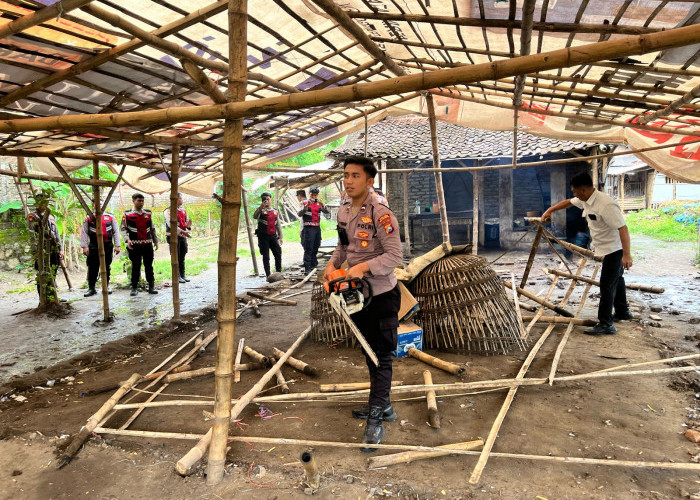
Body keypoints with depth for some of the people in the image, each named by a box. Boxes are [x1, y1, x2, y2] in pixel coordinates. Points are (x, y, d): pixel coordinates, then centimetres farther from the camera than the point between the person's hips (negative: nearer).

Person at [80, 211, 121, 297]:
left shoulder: (110, 217, 8)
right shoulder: (88, 218, 4)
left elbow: (116, 231, 7)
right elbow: (84, 232, 2)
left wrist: (117, 245, 0)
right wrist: (84, 246, -6)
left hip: (108, 246, 2)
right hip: (94, 247, -1)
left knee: (106, 267, 9)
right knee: (93, 267, -1)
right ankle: (91, 288, 8)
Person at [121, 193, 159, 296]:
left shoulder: (148, 213, 10)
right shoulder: (127, 214, 0)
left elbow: (152, 228, 16)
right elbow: (123, 228, -1)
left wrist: (155, 241, 14)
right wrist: (127, 239, -16)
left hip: (147, 244, 3)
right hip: (135, 244, -3)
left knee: (149, 266, 7)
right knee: (135, 266, 3)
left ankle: (151, 286, 15)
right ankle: (134, 288, 11)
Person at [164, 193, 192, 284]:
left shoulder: (183, 210, 13)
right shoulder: (168, 211, -10)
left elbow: (186, 221, 17)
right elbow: (171, 225, -18)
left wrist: (188, 225, -8)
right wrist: (183, 232, -24)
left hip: (183, 236, 7)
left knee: (182, 257, 11)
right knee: (176, 257, -1)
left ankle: (183, 274, 20)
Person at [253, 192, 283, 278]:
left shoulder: (275, 211, 13)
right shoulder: (260, 210, 0)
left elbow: (278, 225, 16)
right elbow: (255, 216, -22)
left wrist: (280, 236, 11)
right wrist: (261, 206, -32)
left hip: (273, 236, 4)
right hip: (263, 237, -4)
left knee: (278, 254, 3)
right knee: (266, 256, 1)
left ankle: (279, 273, 17)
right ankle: (268, 275, 8)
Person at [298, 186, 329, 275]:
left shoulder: (319, 204, 14)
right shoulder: (305, 203, 1)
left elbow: (327, 212, 0)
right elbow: (300, 214, -14)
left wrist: (322, 205, -19)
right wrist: (306, 206, -27)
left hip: (317, 228, 5)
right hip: (308, 228, -5)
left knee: (315, 248, 11)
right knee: (308, 249, -10)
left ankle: (313, 266, 21)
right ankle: (307, 268, -11)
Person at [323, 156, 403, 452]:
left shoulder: (381, 215, -20)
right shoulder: (343, 212, 6)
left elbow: (395, 255, -22)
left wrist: (364, 266, -30)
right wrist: (332, 263, 0)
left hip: (382, 296, -9)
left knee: (381, 357, -1)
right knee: (369, 352, 19)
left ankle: (375, 422, 7)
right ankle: (383, 406, 35)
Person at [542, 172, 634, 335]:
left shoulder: (605, 205, -31)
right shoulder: (585, 199, -1)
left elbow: (623, 228, -32)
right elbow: (568, 202, 18)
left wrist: (626, 255, -35)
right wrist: (549, 210, 17)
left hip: (615, 250, -10)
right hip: (610, 250, 10)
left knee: (607, 285, -8)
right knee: (616, 280, 24)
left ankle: (605, 324, -2)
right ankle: (623, 312, 42)